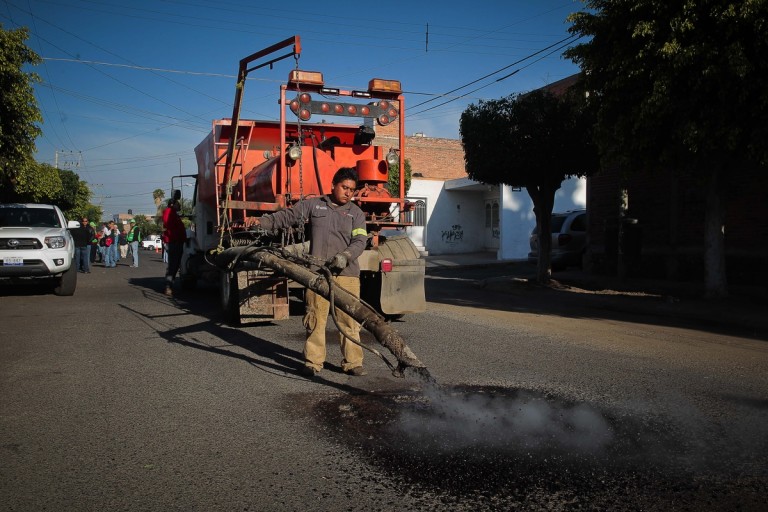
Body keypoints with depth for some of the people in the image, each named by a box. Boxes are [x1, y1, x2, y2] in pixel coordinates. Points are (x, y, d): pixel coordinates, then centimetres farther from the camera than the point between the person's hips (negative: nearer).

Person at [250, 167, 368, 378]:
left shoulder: (356, 213, 12)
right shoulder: (312, 205, 13)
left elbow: (360, 241, 1)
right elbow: (287, 216, 12)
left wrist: (346, 255, -18)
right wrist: (262, 222, -1)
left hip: (347, 273, 0)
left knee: (349, 320, 0)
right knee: (315, 317, 1)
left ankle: (353, 362, 8)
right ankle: (313, 362, 10)